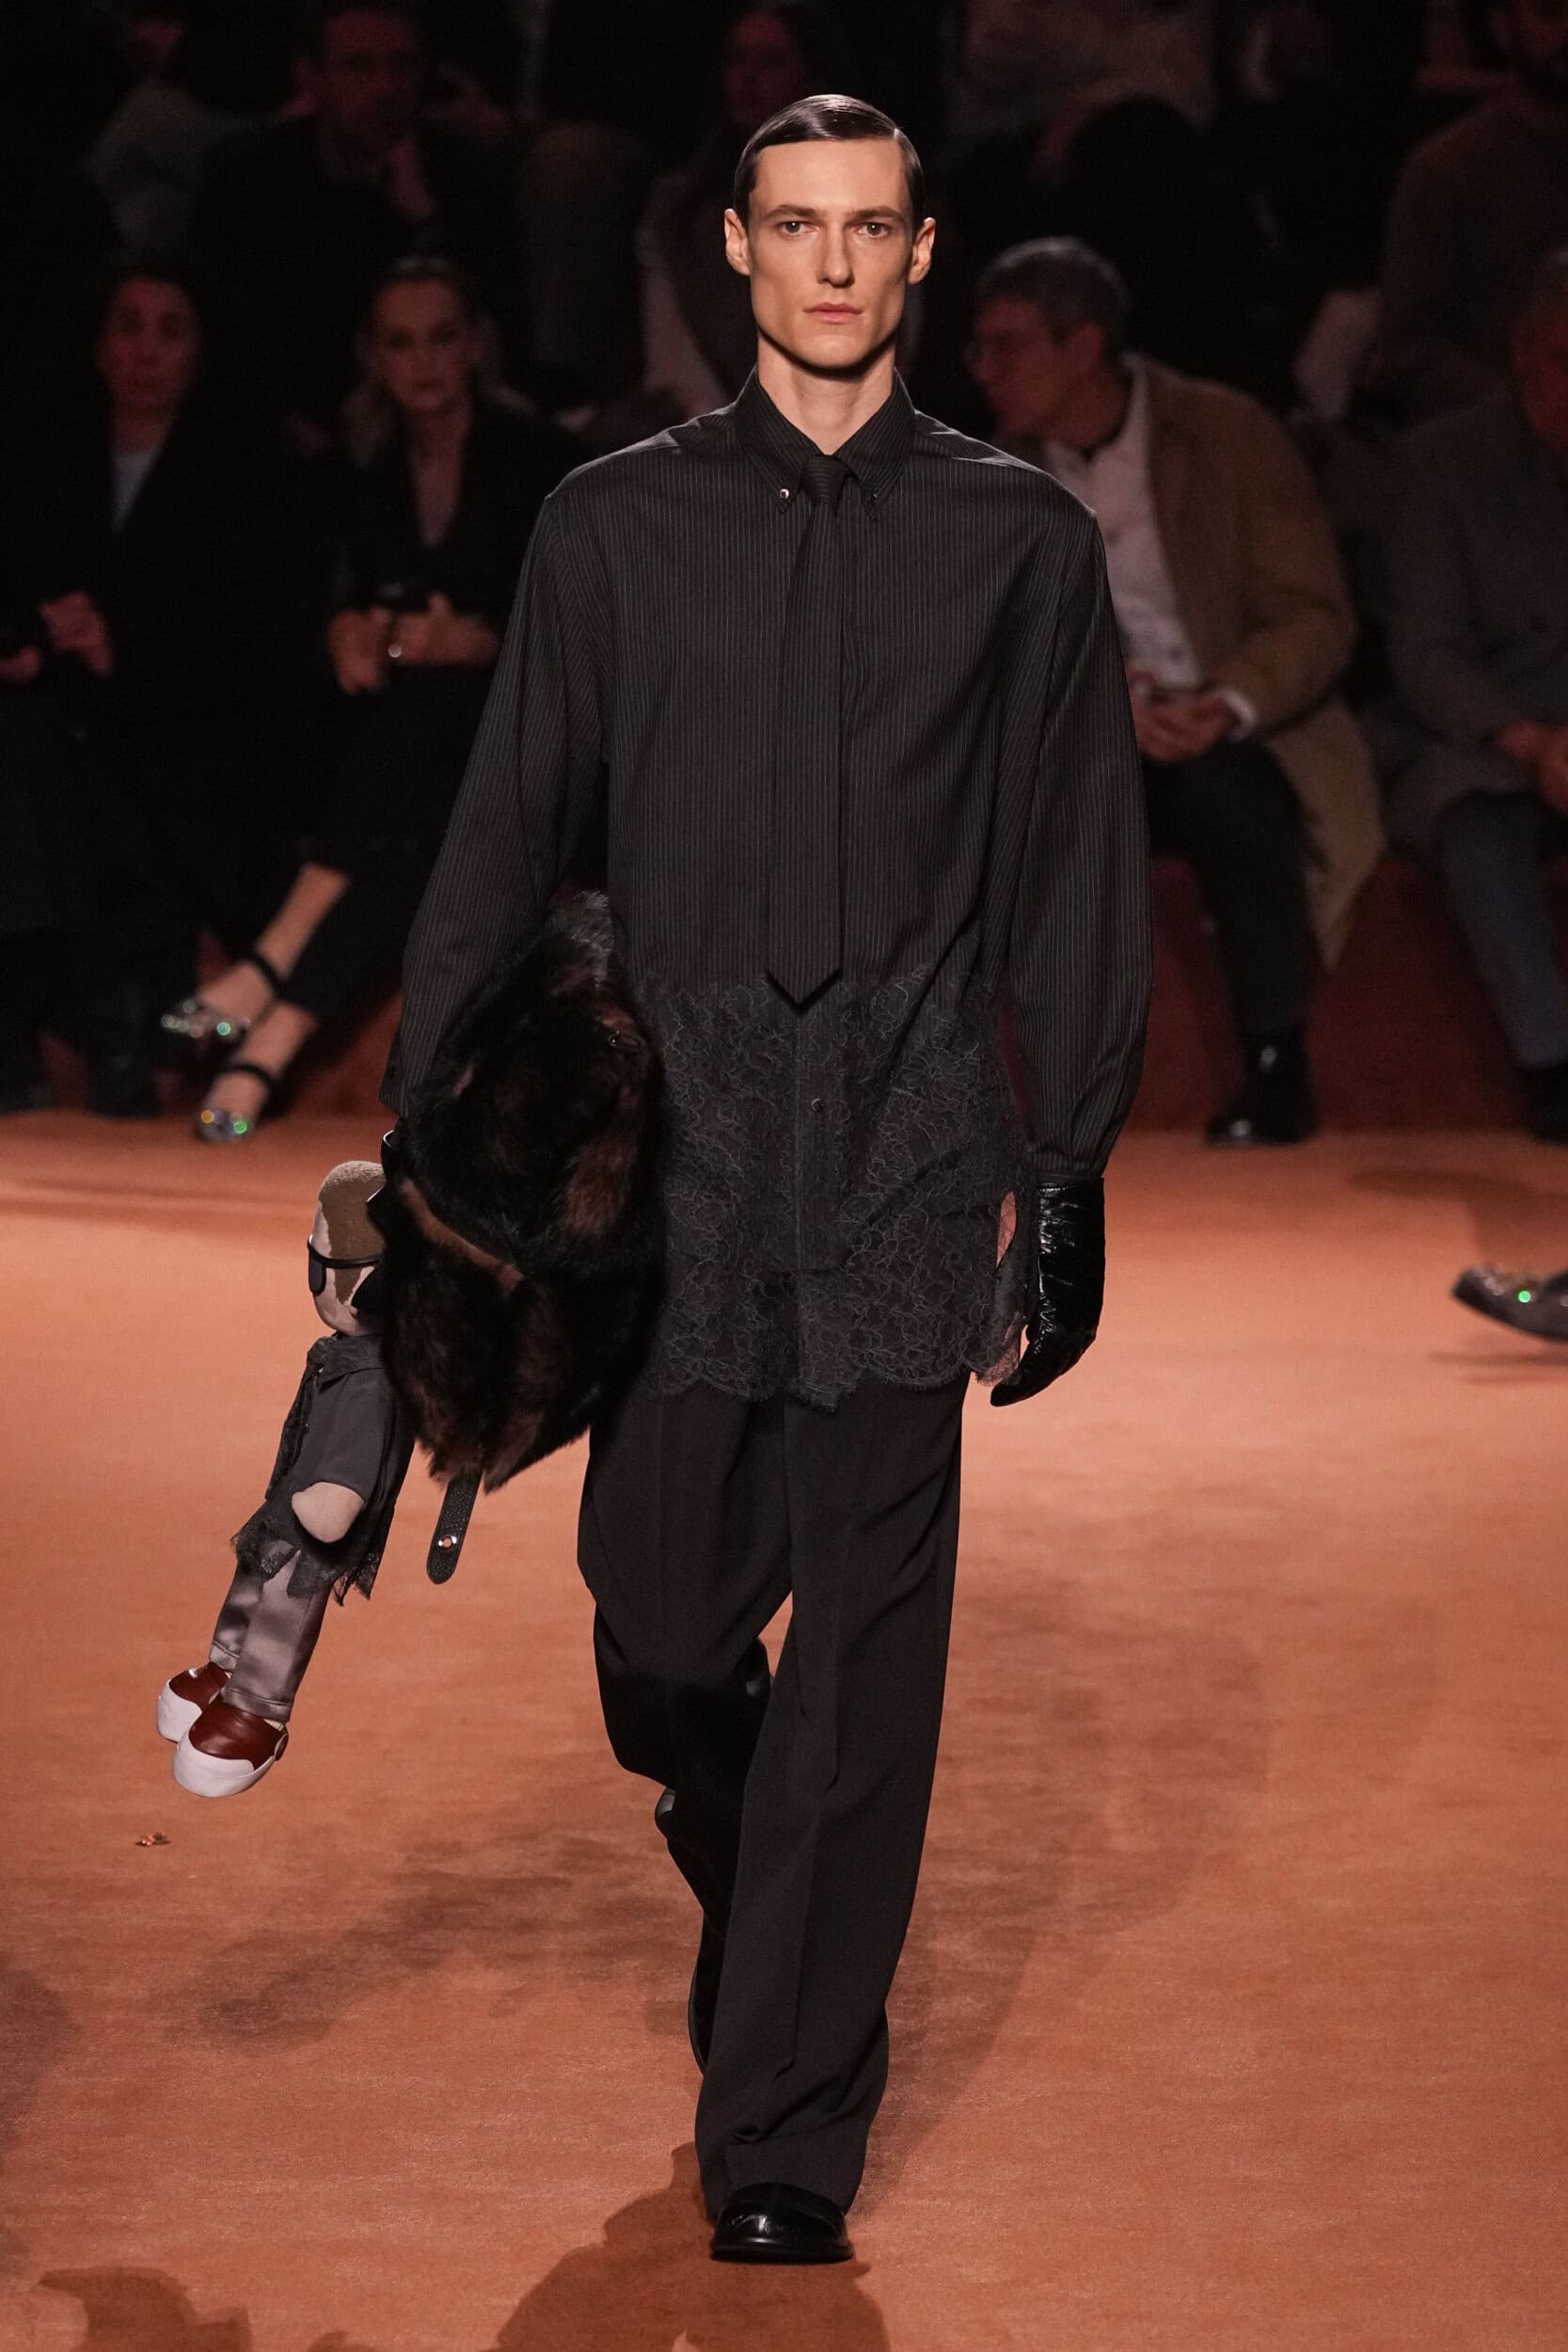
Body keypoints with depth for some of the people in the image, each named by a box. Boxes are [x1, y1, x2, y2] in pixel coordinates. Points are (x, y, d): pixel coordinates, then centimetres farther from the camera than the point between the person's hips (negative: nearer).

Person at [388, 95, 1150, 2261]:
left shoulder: (1021, 541, 7)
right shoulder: (618, 528, 8)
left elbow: (1082, 880, 8)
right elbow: (502, 846, 9)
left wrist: (1067, 1167, 5)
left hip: (907, 1168, -1)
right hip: (674, 1150, 1)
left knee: (860, 1672, -1)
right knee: (664, 1640, 4)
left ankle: (786, 2137, 7)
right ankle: (775, 1964, 35)